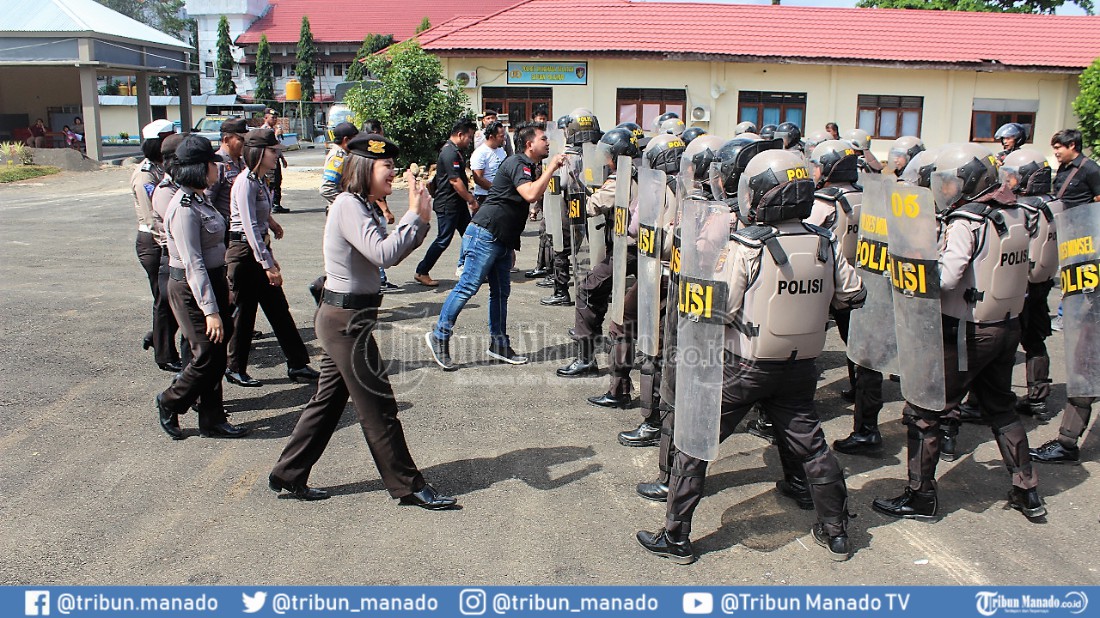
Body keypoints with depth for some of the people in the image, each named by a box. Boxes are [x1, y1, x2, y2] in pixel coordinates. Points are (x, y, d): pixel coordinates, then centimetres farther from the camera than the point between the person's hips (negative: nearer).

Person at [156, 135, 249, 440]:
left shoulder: (198, 200, 10)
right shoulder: (184, 208, -20)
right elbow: (193, 264, -24)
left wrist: (223, 287, 24)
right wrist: (210, 310, -26)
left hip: (212, 280, 10)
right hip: (191, 289, -10)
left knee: (216, 356, 11)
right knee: (207, 355, -3)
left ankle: (212, 420, 20)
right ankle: (169, 404, 21)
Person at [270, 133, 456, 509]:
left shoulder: (365, 207, 12)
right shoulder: (348, 206, -18)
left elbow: (392, 255, 9)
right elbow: (383, 254, -29)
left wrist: (419, 218, -2)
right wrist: (414, 215, -19)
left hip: (344, 318, 10)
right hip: (347, 320, -10)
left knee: (329, 400, 17)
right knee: (378, 407, 0)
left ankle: (288, 475, 28)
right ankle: (408, 486, 12)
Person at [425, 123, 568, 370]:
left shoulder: (529, 167, 19)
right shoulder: (517, 163, -11)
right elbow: (531, 194, -29)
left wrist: (511, 247, 25)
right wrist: (552, 167, -19)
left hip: (503, 240, 10)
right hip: (486, 234, -10)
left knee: (501, 291, 11)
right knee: (468, 286, -9)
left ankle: (499, 345, 18)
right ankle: (439, 336, -2)